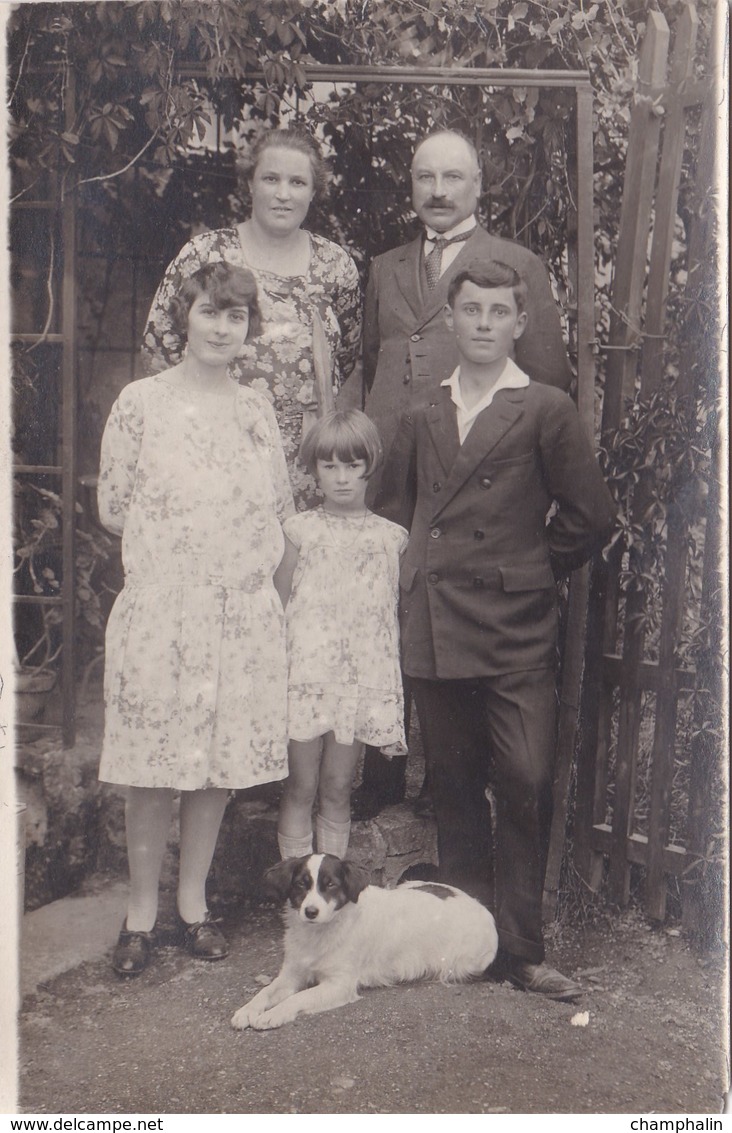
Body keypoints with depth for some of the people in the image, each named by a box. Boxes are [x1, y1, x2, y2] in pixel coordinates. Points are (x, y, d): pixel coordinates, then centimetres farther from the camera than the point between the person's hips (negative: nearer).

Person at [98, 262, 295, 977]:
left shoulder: (256, 409, 9)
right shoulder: (140, 403, -1)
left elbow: (282, 511, 16)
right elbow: (112, 510, 0)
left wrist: (247, 548, 2)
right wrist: (178, 536, -3)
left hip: (244, 614, 3)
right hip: (160, 609, -3)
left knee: (221, 760, 9)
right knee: (151, 765, 2)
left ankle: (194, 903, 25)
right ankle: (141, 912, 19)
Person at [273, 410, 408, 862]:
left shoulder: (391, 537, 4)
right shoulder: (301, 530, 2)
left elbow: (394, 618, 7)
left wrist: (394, 701, 5)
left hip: (363, 679, 1)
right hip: (306, 675, -1)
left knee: (338, 791, 9)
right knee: (301, 789, 4)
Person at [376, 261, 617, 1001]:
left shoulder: (546, 412, 0)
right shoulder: (421, 419, 14)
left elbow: (589, 517, -1)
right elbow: (392, 511, 22)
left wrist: (532, 571, 4)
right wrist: (418, 576, 9)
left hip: (515, 633, -4)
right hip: (433, 629, 4)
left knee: (526, 786, -7)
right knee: (453, 787, 11)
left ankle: (519, 948, 7)